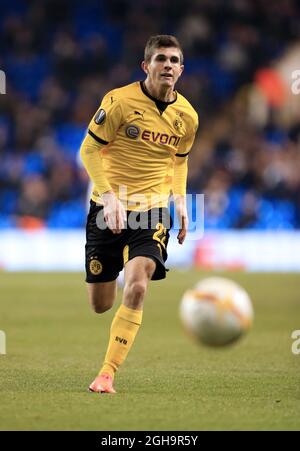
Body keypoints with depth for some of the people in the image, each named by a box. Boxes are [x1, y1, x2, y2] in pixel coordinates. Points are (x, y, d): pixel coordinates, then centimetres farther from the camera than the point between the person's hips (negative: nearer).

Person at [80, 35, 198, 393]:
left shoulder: (187, 116, 3)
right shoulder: (120, 100, -11)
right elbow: (89, 149, -7)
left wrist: (180, 200, 6)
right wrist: (108, 195, -19)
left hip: (152, 211, 1)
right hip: (108, 207, -1)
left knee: (136, 287, -22)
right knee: (100, 304, 3)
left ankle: (106, 374, -14)